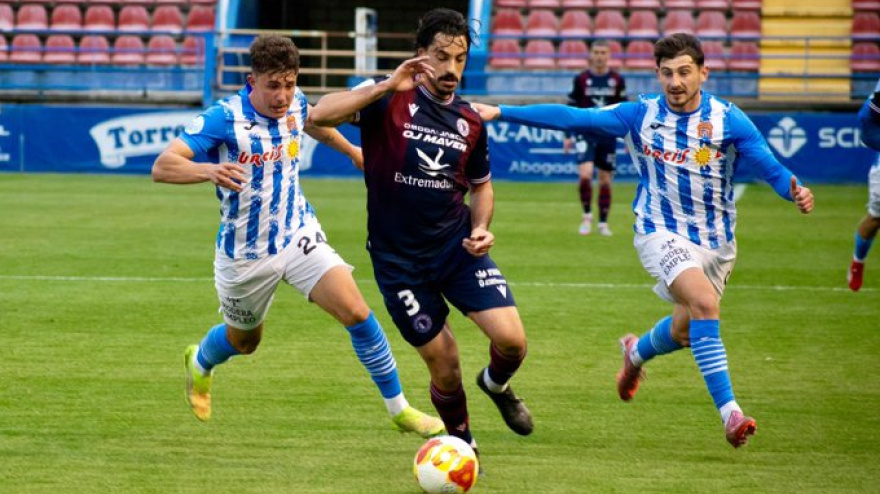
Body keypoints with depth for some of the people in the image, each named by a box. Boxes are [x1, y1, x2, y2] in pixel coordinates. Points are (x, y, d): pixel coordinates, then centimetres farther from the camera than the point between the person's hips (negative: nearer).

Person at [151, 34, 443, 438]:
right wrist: (209, 170, -53)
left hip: (298, 236, 3)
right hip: (245, 254, -3)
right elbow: (162, 167, -34)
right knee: (244, 341, 19)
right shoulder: (224, 119, -25)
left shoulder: (295, 105, -7)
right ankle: (200, 363, 56)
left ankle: (398, 408, -2)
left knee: (356, 311, -15)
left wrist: (352, 150, 34)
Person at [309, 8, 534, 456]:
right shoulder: (388, 99, -10)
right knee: (445, 370, -1)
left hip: (456, 246, 3)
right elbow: (320, 115, -26)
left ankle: (496, 385, 23)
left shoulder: (469, 121, 3)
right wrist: (387, 86, -30)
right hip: (398, 260, -3)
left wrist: (480, 228, -1)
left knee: (512, 341, -14)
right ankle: (461, 441, 29)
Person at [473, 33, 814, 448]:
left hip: (716, 240, 2)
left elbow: (768, 166, -14)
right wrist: (500, 112, -5)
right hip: (661, 232, -2)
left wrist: (795, 191, -36)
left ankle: (637, 352, 50)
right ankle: (729, 411, -29)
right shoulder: (640, 115, -5)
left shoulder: (728, 120, -7)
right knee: (704, 303, -27)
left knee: (684, 332, 13)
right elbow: (571, 118, -3)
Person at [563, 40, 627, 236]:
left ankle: (603, 223, 17)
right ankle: (587, 216, 0)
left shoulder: (617, 80, 3)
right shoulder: (581, 79, -1)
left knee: (605, 180, 6)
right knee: (585, 174, -19)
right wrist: (568, 136, 2)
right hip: (585, 133, -2)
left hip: (608, 135, 2)